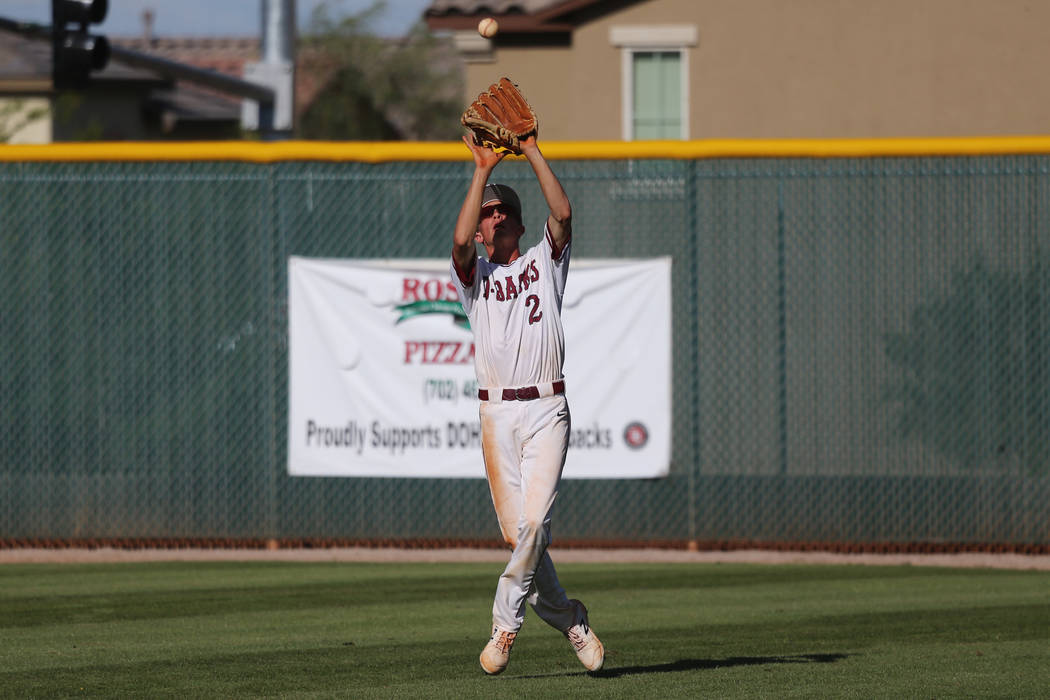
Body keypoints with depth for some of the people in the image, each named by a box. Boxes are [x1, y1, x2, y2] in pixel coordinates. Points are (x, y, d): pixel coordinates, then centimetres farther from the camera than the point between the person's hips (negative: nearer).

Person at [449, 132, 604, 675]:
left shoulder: (544, 262, 13)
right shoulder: (473, 275, 13)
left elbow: (562, 214, -4)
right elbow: (460, 240, -9)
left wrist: (532, 153, -4)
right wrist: (482, 171, -9)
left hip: (546, 410, -2)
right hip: (496, 415, 2)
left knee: (534, 521, -16)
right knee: (516, 531, -1)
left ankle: (504, 625, -13)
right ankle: (569, 622, 12)